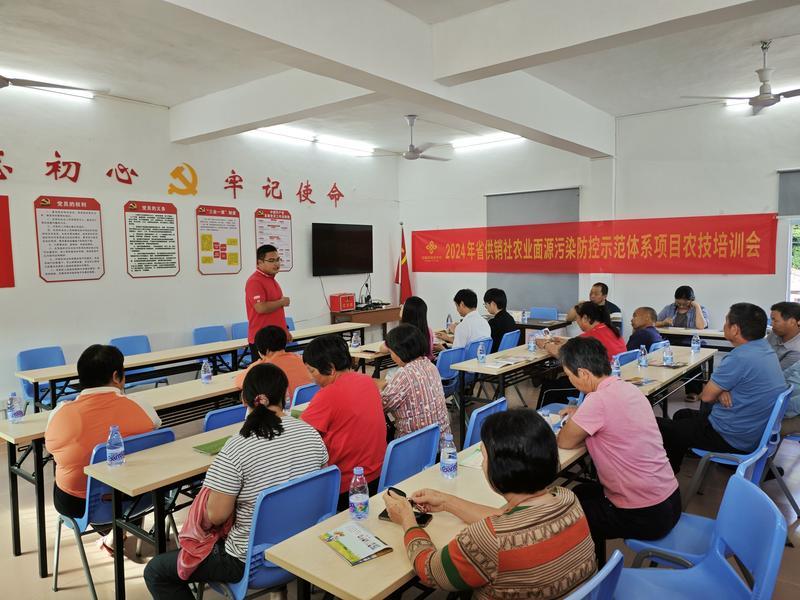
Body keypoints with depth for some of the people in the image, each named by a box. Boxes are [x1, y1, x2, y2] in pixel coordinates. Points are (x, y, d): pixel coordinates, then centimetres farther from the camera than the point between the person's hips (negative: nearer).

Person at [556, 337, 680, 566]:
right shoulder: (628, 388, 1)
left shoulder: (598, 400, -26)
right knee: (581, 493, 26)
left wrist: (574, 420, 3)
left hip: (645, 516, -8)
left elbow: (565, 442, -13)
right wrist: (580, 415, 6)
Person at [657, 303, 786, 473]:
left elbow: (706, 396, -17)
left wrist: (719, 391, 4)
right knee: (682, 415, 25)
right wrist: (722, 391, -6)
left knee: (659, 426, -1)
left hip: (734, 439, -10)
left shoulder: (740, 358, -28)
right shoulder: (765, 349, 3)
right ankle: (671, 471, 33)